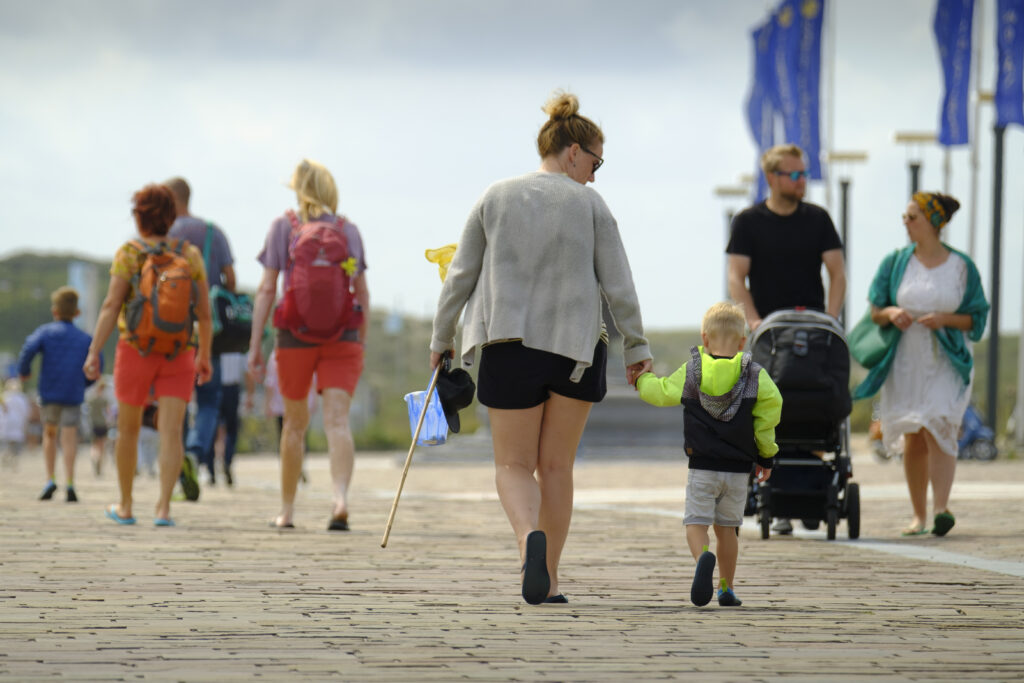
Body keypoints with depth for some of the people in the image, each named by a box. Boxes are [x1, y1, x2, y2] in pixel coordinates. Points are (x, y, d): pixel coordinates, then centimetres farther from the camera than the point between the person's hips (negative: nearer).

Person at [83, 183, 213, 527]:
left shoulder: (129, 253, -6)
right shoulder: (190, 254, 2)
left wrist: (93, 352, -13)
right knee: (171, 431, -5)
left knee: (128, 428, 15)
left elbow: (111, 306, -13)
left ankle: (126, 506, 25)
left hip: (136, 350, -1)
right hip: (179, 354, 1)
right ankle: (163, 507, -19)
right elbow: (204, 311, 5)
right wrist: (205, 355, 16)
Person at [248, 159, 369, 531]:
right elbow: (362, 292, 9)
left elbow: (267, 289, -3)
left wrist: (255, 344, -1)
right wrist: (362, 341, 17)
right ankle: (341, 497, -30)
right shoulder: (349, 231, 7)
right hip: (342, 336, 0)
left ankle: (287, 510, 23)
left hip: (296, 336, 0)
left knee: (295, 422, 13)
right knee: (337, 420, -7)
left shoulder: (283, 227, 2)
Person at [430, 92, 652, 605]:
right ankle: (546, 582, 9)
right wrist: (636, 347, 7)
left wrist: (442, 339, 17)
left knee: (514, 465, 6)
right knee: (556, 465, 11)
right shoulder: (589, 204, -1)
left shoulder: (495, 199, 4)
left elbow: (460, 276, 6)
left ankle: (530, 536, -25)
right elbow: (618, 284, -2)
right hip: (576, 348, 0)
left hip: (509, 346, 0)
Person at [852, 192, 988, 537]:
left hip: (946, 362, -2)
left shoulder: (962, 267, 0)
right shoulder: (895, 262, 5)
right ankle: (918, 515, 13)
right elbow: (875, 311, 9)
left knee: (938, 431, -17)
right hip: (905, 362, 3)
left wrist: (944, 319, -15)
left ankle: (941, 508, -23)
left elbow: (975, 318, 3)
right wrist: (891, 313, -14)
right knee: (913, 440, 4)